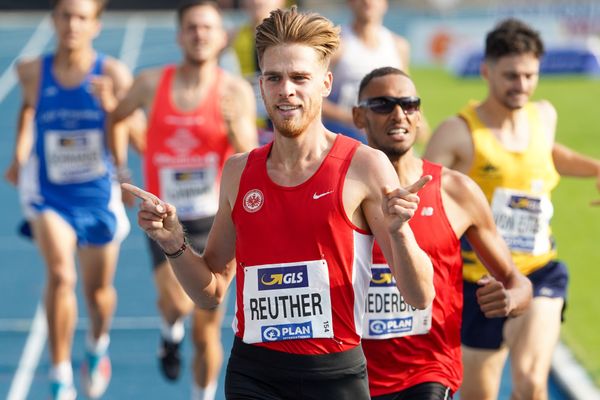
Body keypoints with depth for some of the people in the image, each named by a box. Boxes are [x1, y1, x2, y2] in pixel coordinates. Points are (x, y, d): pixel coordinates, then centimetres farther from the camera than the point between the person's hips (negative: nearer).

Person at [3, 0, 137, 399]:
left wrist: (112, 105, -34)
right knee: (61, 275, -23)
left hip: (99, 196, 0)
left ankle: (98, 347, 51)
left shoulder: (114, 75, -16)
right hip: (48, 195, 0)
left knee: (98, 290, 16)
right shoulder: (32, 71, -10)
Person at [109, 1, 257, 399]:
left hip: (215, 220, 0)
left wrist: (234, 125, -30)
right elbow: (117, 117, 17)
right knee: (178, 301, -23)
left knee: (207, 331, 6)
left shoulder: (236, 91, -8)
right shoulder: (152, 83, -3)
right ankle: (171, 330, 14)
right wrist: (121, 167, 11)